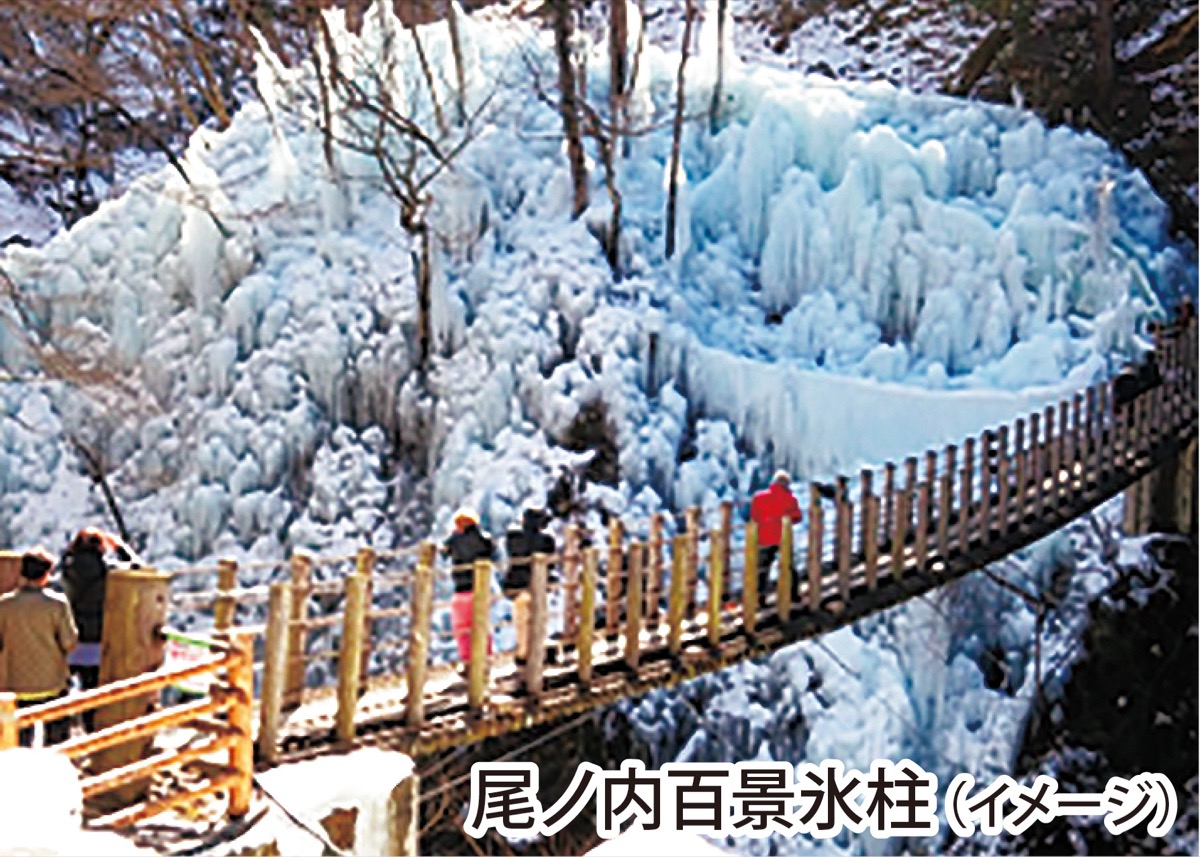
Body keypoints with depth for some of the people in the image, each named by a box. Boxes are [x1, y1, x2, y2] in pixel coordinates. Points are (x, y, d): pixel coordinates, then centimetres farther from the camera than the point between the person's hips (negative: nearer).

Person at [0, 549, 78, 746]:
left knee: (21, 741, 10)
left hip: (16, 684, 1)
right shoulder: (57, 604, -12)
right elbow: (69, 642, -9)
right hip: (52, 684, -1)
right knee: (57, 737, 13)